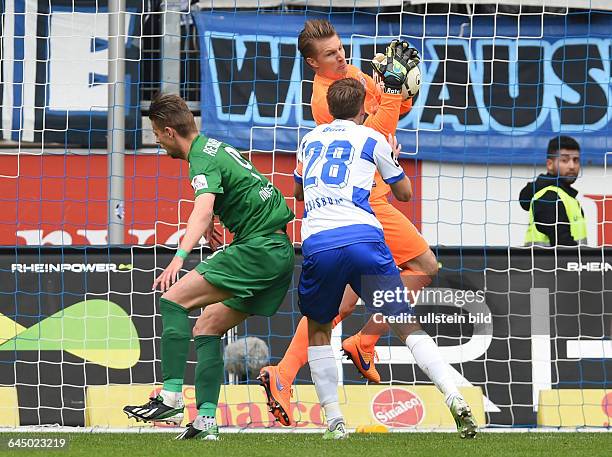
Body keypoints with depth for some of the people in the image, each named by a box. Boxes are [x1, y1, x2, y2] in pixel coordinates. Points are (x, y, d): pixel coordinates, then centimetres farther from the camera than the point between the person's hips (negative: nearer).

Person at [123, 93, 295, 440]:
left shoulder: (203, 160, -13)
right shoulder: (217, 148, 17)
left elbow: (203, 210, -34)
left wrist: (180, 257, -45)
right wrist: (210, 222, 43)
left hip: (258, 250, -10)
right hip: (280, 254, 10)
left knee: (175, 298, -14)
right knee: (208, 325, 13)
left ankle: (172, 399, -22)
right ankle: (207, 421, 5)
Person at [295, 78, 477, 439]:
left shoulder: (309, 141, 24)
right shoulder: (372, 139, 15)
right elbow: (404, 193, 25)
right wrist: (394, 157, 44)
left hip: (317, 243, 2)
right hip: (363, 239, -2)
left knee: (318, 328, 22)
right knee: (407, 326, 2)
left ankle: (334, 421, 11)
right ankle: (456, 400, -13)